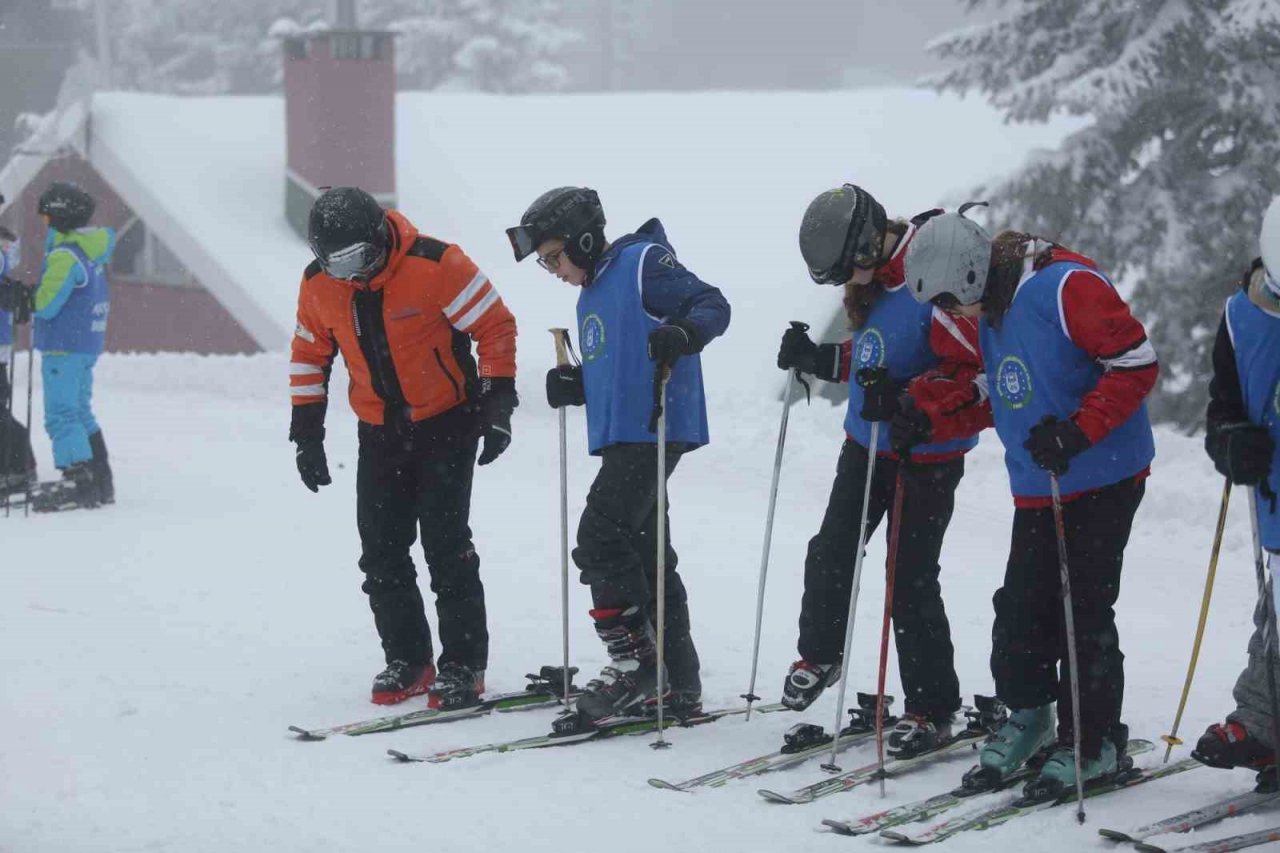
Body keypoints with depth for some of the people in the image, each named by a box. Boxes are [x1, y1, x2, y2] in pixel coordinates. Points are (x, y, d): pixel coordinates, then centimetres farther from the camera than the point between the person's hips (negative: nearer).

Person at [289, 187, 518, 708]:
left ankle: (463, 665, -2)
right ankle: (407, 659, 15)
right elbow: (310, 354, 10)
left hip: (446, 422, -5)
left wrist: (498, 406, -17)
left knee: (445, 543, -10)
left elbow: (496, 327, -14)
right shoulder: (319, 284, -6)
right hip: (380, 430, 5)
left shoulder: (435, 265, -22)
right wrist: (307, 433, 7)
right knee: (381, 550, 3)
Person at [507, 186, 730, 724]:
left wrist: (682, 333, -31)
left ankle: (634, 662, -14)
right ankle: (677, 686, 15)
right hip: (621, 437, 10)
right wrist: (573, 387, 8)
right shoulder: (592, 296, 22)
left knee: (601, 535, -17)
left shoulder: (645, 262, -6)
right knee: (642, 553, 11)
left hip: (654, 431, -10)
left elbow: (713, 306, -11)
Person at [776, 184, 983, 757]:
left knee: (911, 580, -4)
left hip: (927, 455, -8)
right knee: (830, 552, 12)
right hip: (867, 443, 8)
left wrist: (908, 400, -35)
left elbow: (971, 367, -26)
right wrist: (819, 358, 4)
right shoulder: (872, 277, 4)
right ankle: (820, 655, 36)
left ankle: (932, 708, 8)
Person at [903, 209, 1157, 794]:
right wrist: (932, 421, 6)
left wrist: (1077, 431, -25)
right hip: (1037, 487, 7)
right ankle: (1029, 715, 25)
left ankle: (1093, 741, 7)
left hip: (1102, 479, -7)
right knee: (1021, 607, 5)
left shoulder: (1066, 286, -19)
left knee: (1083, 612, -4)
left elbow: (1137, 363, -20)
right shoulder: (990, 307, 9)